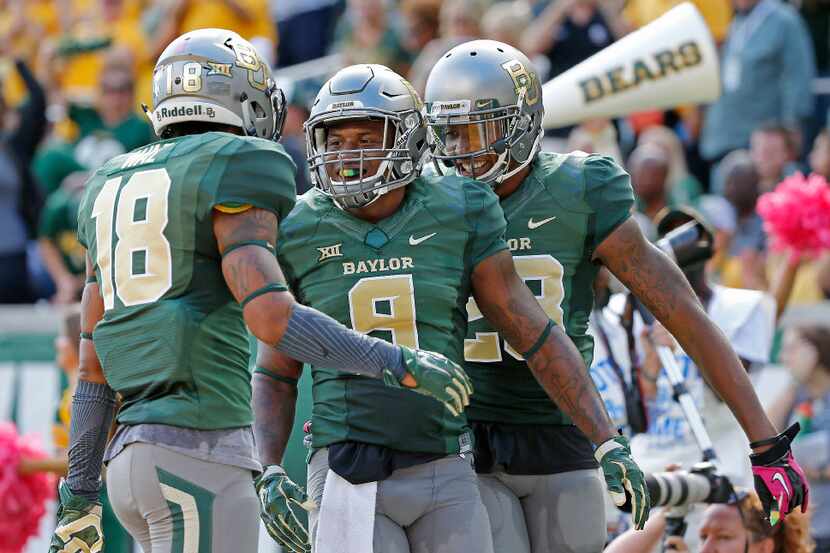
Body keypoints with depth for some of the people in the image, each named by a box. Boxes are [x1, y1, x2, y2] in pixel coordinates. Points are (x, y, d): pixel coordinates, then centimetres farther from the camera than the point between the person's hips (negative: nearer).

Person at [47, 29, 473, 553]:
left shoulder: (115, 190, 20)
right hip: (201, 456, -9)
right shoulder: (232, 175, -5)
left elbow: (95, 366, 19)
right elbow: (272, 317, -19)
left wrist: (81, 493, 19)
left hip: (132, 456, 9)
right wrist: (399, 364, -14)